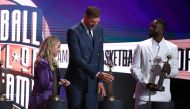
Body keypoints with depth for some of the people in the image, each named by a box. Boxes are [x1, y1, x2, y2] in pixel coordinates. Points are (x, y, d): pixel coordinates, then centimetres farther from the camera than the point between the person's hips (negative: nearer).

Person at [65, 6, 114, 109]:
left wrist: (100, 80, 4)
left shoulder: (99, 29, 7)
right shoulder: (73, 31, -12)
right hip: (76, 82, -5)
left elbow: (100, 56, 10)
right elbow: (77, 58, -20)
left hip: (92, 82, 5)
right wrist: (97, 74, -26)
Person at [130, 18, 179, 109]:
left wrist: (169, 70, -17)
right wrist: (146, 84, -13)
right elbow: (134, 68, 1)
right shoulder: (141, 46, 4)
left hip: (162, 95, 0)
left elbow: (175, 71, 8)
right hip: (143, 94, 0)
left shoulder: (172, 48, 6)